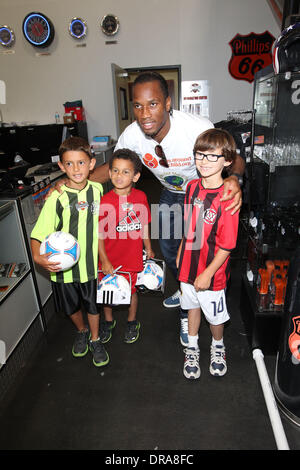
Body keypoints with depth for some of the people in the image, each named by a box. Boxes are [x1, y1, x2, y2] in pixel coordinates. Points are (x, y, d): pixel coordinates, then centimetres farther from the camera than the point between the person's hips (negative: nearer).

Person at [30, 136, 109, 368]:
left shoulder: (97, 189, -7)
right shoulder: (57, 198, -16)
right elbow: (38, 234, -17)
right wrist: (38, 257, -35)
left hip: (92, 262, 1)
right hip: (63, 264, -1)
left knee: (94, 305, 16)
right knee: (71, 306, 21)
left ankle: (95, 339, 43)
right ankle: (81, 331, 52)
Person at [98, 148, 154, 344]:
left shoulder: (141, 197, -7)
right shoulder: (105, 201, -15)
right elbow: (99, 234, -11)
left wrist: (148, 248, 13)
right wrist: (104, 260, -12)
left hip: (133, 256, 1)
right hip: (110, 259, -1)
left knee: (132, 290, 18)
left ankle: (132, 321, 43)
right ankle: (108, 320, 45)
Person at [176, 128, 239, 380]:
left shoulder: (227, 197, -22)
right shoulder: (192, 186, -2)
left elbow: (227, 245, -19)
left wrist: (208, 273, -18)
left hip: (212, 271, -5)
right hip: (188, 265, 5)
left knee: (215, 314, 15)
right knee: (193, 306, 23)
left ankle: (218, 347, 46)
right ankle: (192, 348, 45)